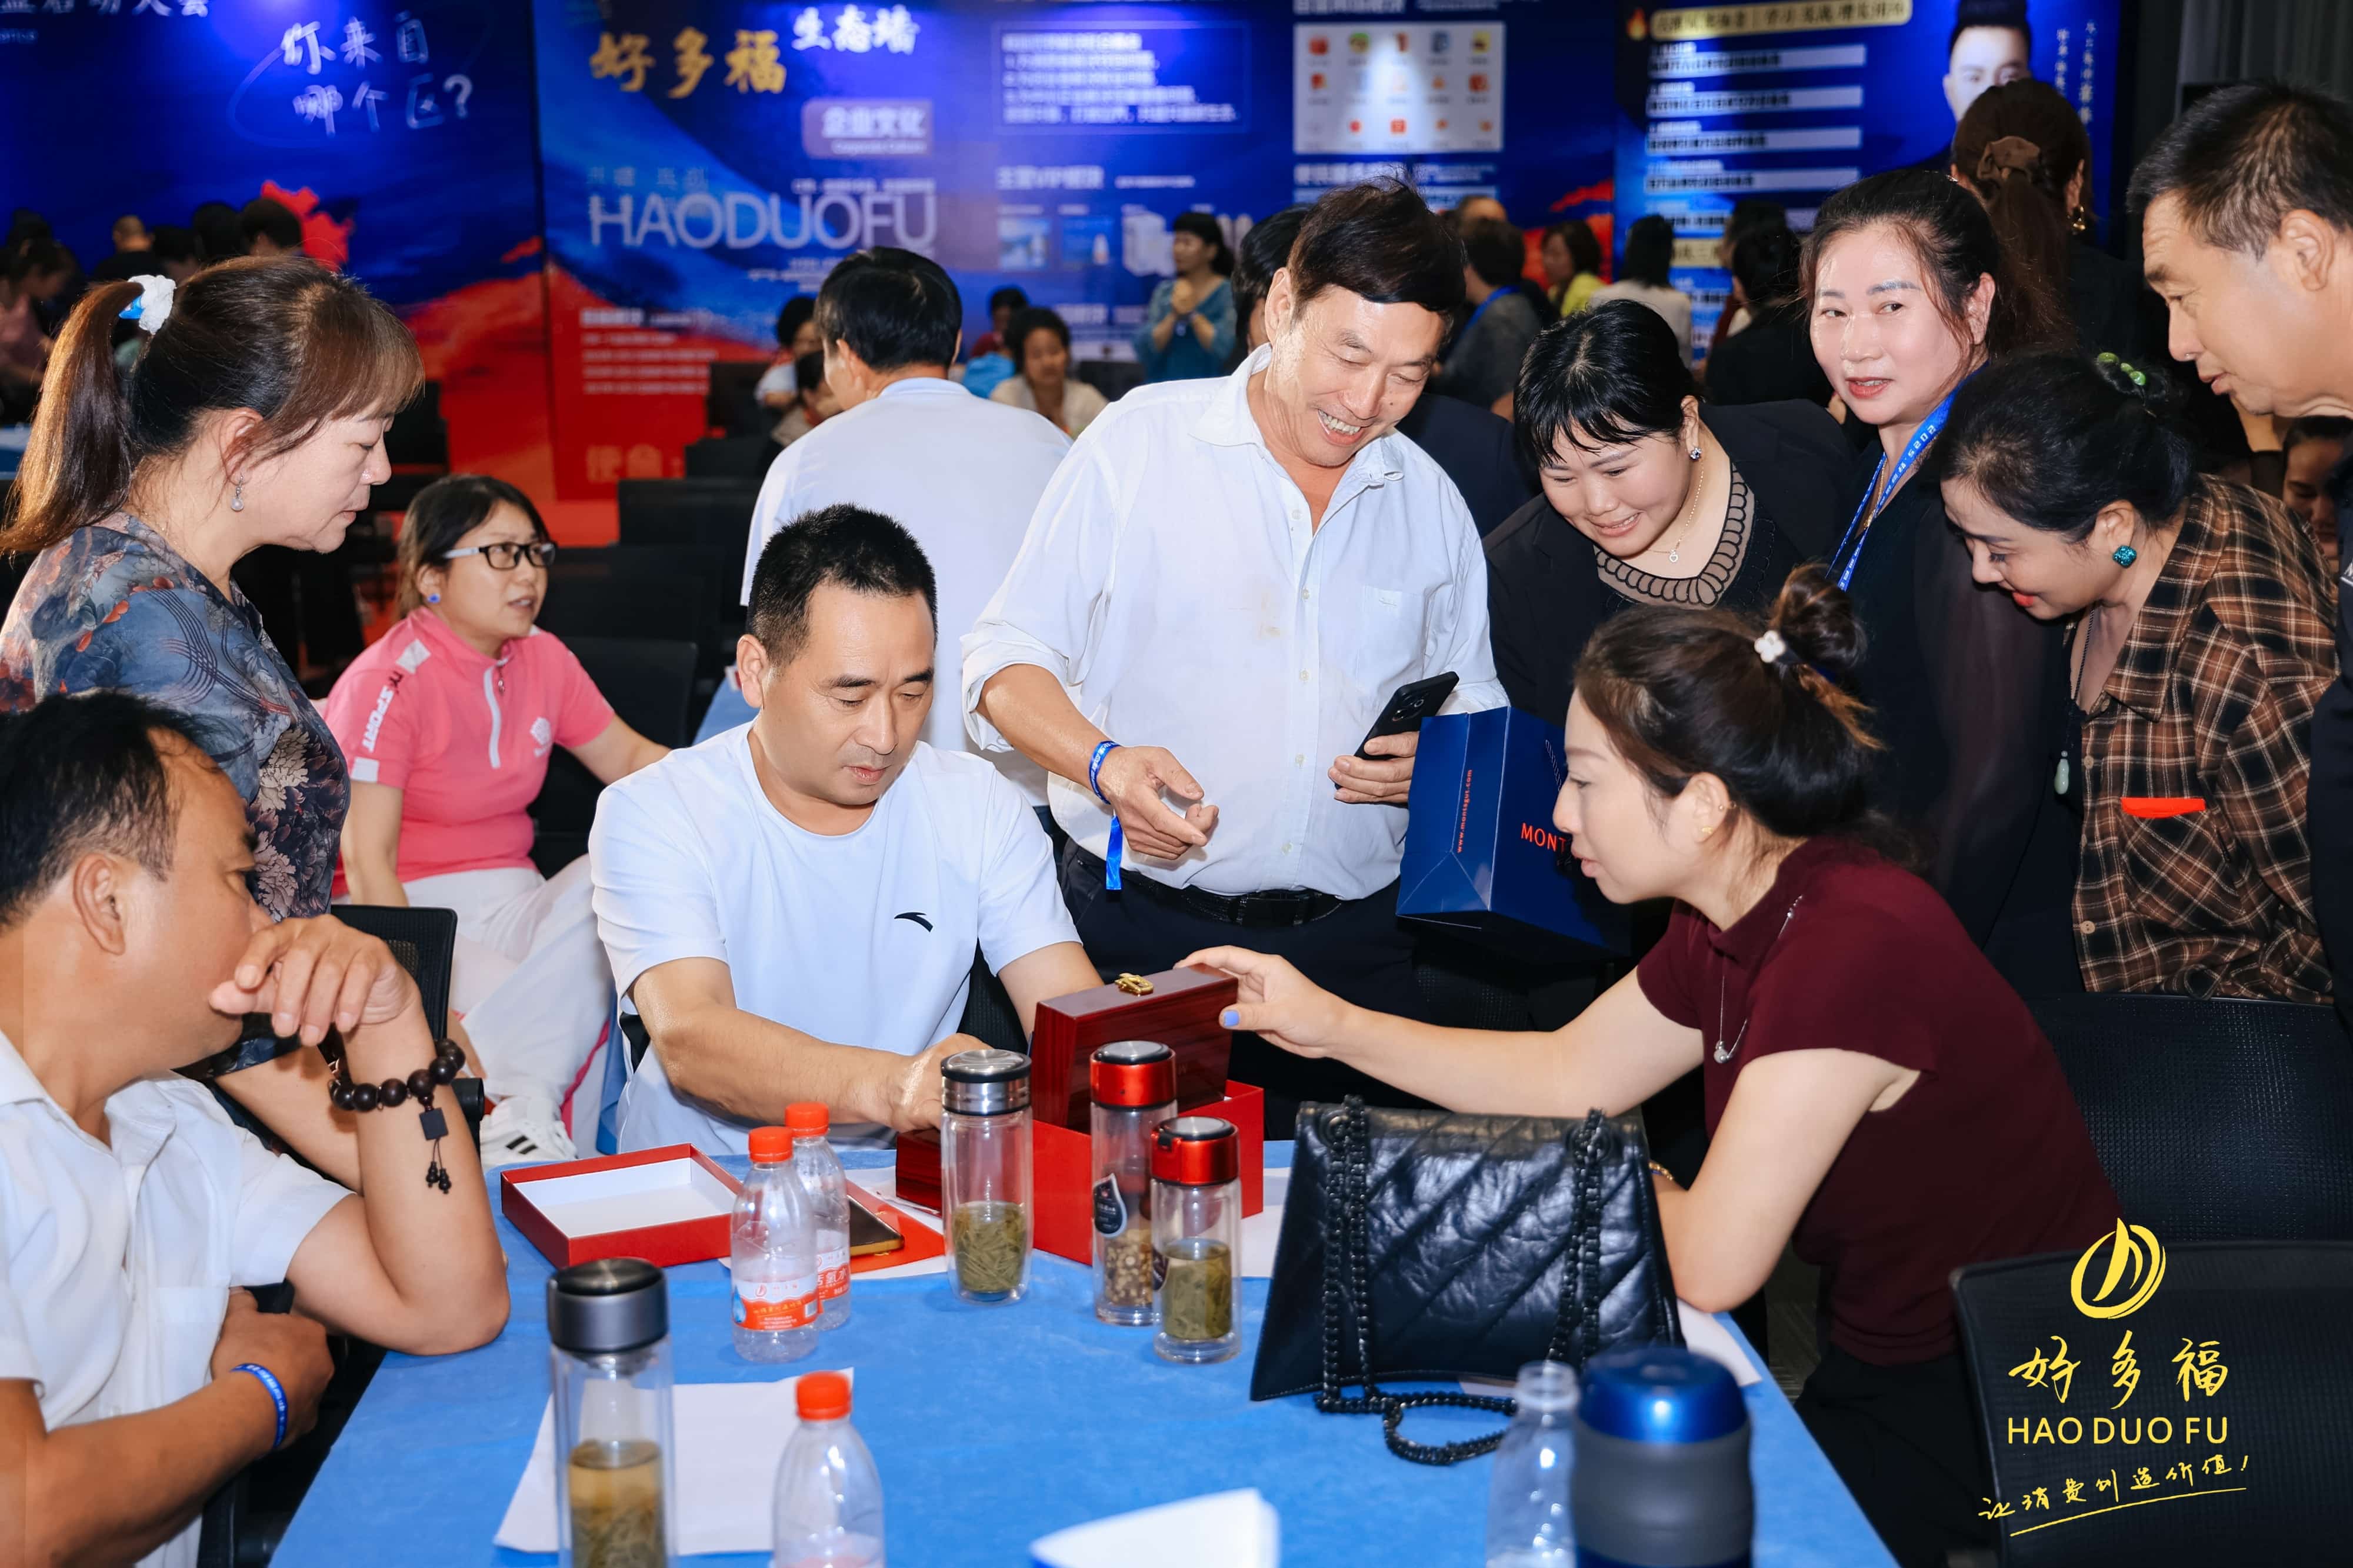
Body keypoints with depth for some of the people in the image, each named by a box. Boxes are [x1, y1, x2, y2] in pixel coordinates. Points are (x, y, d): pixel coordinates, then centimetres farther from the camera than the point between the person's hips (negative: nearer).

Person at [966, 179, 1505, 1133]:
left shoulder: (1428, 501, 10)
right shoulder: (1141, 441, -1)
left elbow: (1473, 700, 20)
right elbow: (1006, 662, -2)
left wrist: (1434, 755, -3)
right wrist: (1102, 761, -20)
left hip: (1350, 946, 3)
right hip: (1141, 932, -3)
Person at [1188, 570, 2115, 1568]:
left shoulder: (1854, 949, -30)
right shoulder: (1734, 927, -1)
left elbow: (1708, 1267, -27)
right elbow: (1566, 1078, 14)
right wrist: (1332, 1026, 10)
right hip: (1889, 1368, 8)